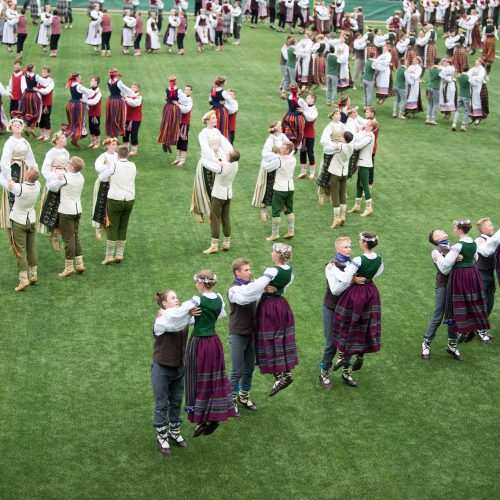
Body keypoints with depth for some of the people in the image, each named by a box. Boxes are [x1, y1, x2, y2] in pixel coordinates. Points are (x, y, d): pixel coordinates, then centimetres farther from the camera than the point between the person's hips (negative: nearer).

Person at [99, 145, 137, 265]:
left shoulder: (113, 165, -10)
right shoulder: (133, 166, 1)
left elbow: (101, 178, 0)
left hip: (115, 200, -4)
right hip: (129, 200, 4)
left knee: (113, 227, 1)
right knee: (123, 227, 12)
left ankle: (109, 255, 0)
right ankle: (120, 254, 13)